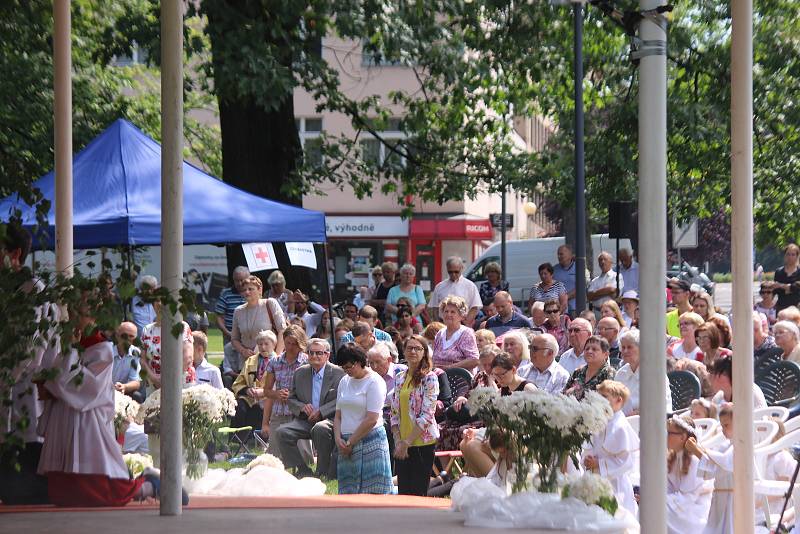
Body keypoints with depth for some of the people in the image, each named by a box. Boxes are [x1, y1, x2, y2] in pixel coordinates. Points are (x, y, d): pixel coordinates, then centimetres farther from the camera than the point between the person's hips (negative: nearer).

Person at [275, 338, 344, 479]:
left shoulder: (338, 373, 1)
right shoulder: (300, 373, 15)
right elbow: (291, 399, 17)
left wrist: (321, 412, -16)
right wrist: (302, 407, -6)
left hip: (329, 419, -5)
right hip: (305, 420, 5)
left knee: (320, 429, -39)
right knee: (282, 432, -21)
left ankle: (323, 473, -22)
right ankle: (304, 471, -8)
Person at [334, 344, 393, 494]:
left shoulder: (374, 382, -6)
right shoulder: (344, 382, 15)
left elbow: (372, 419, -13)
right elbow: (338, 415, 16)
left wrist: (350, 442, -10)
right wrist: (338, 439, -2)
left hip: (370, 441, -7)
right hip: (347, 444, 7)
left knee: (372, 491, -8)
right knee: (348, 491, 3)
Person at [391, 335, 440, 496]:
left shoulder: (429, 378, -7)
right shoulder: (400, 378, 11)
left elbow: (427, 415, -13)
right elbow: (395, 413, 11)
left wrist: (407, 442, -14)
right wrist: (398, 441, -2)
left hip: (422, 441, -5)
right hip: (402, 443, 5)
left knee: (418, 491, -3)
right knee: (403, 491, 5)